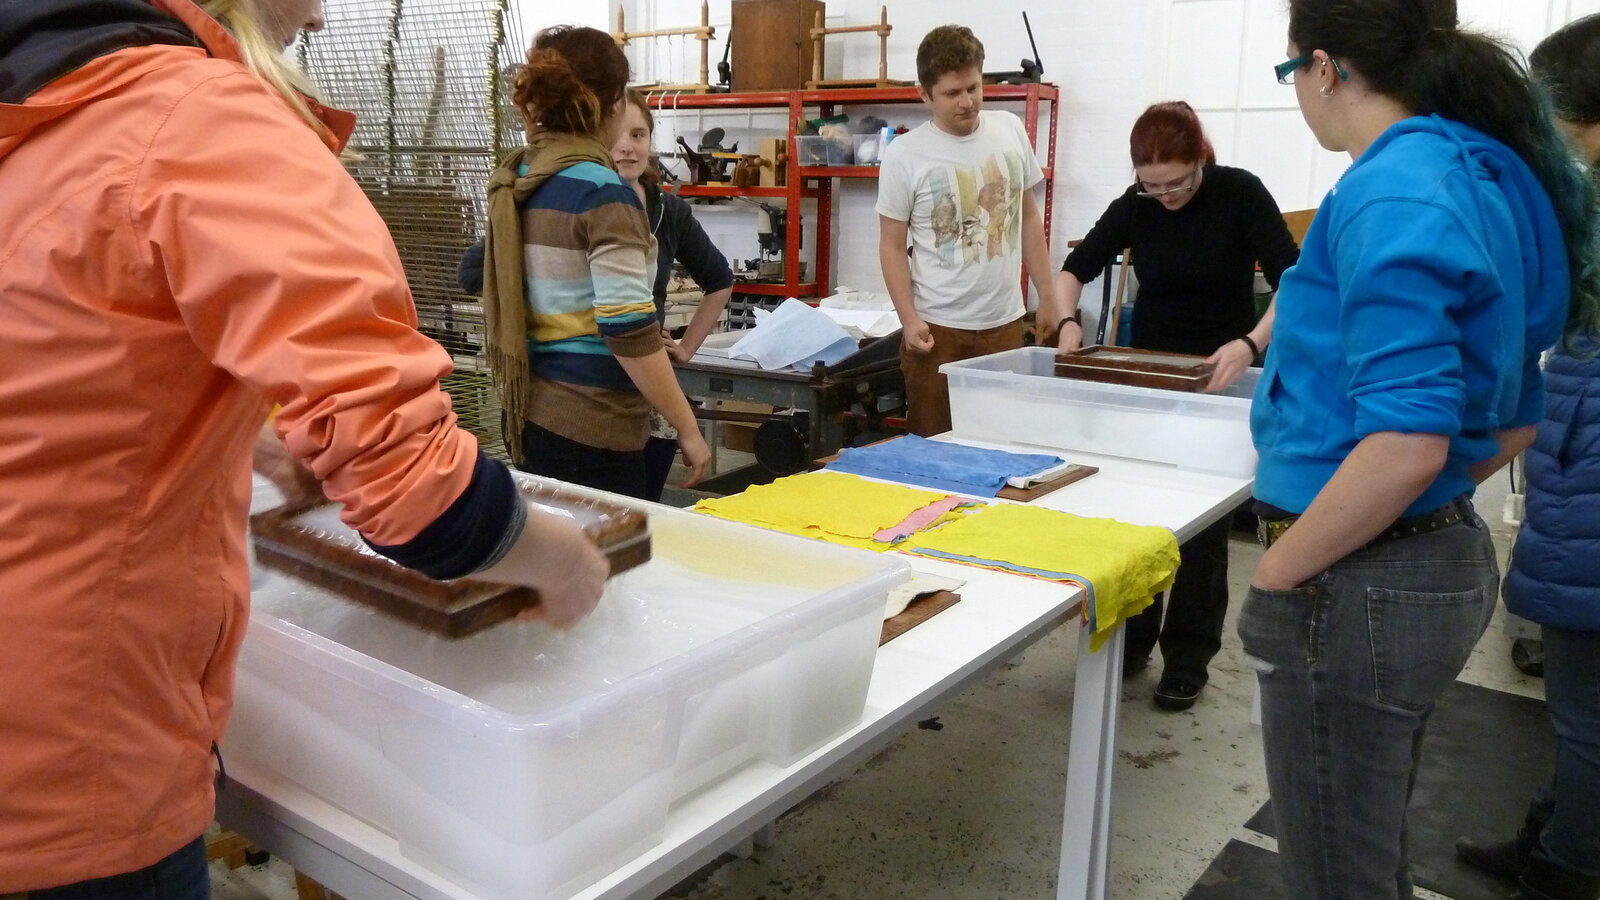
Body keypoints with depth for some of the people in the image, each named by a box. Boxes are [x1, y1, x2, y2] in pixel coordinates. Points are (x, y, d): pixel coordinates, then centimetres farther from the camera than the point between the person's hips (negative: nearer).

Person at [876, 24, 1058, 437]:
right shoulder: (903, 155, -7)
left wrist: (1047, 296, 11)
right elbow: (892, 247, -3)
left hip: (1005, 322, 3)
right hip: (938, 328, -3)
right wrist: (909, 320, -12)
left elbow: (1029, 219, 12)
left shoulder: (1011, 131, 4)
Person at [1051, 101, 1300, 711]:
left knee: (1202, 521, 2)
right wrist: (1067, 319, -19)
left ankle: (1189, 658, 13)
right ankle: (1130, 640, 22)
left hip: (1219, 378, -3)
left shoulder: (1241, 194, -15)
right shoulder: (1135, 205, -6)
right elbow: (1077, 266, 2)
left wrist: (1251, 345, -38)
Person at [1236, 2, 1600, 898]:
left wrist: (1275, 577, -17)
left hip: (1359, 587, -9)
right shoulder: (1488, 178, 9)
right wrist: (1415, 515, 17)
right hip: (1439, 562, 9)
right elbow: (1517, 420, 15)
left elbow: (1405, 443, -28)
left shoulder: (1394, 194, -20)